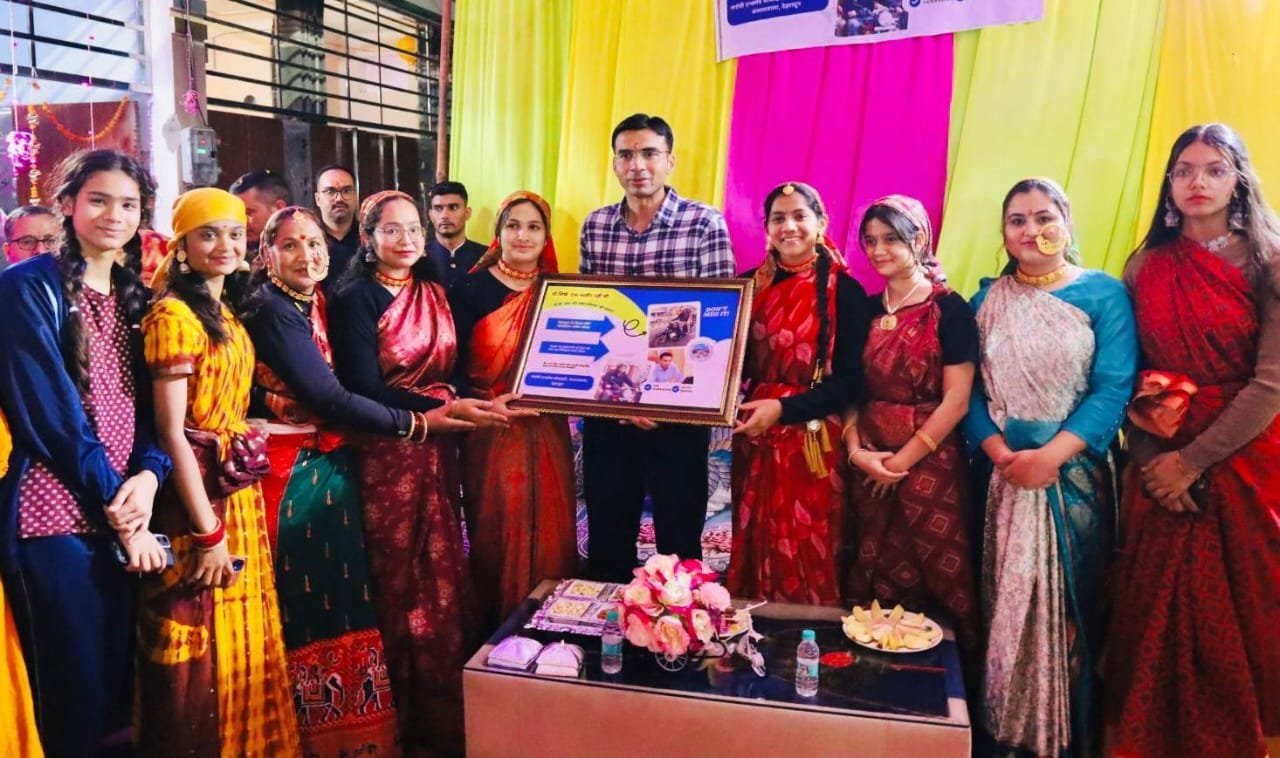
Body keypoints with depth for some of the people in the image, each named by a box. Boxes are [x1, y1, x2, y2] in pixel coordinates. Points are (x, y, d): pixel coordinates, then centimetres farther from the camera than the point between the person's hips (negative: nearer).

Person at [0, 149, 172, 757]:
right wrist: (116, 504, -12)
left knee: (117, 684, 14)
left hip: (122, 516, 6)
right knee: (72, 696, 2)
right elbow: (49, 411, -12)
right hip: (54, 514, -6)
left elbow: (147, 406, 10)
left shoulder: (136, 297, 13)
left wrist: (148, 472, -9)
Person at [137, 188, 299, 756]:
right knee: (201, 645, 3)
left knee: (242, 635, 18)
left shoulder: (226, 314, 13)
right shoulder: (174, 315, -14)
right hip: (197, 496, -9)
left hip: (237, 492, 9)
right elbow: (171, 432, -18)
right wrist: (208, 531, -18)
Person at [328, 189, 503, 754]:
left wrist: (476, 402, -3)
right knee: (398, 583, 2)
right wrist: (443, 408, -22)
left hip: (438, 449, 6)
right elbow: (362, 388, -15)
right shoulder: (355, 299, -7)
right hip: (386, 452, -5)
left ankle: (446, 712, 24)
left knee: (445, 577, 9)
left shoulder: (436, 293, 12)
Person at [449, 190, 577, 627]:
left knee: (551, 533, 8)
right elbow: (450, 367, -7)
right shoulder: (470, 289, -4)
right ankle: (498, 631, 22)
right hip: (491, 434, -3)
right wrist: (485, 405, -21)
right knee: (497, 537, 3)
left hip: (547, 435, 4)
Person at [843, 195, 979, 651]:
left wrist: (902, 460, -12)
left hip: (929, 464, -4)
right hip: (869, 464, 5)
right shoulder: (866, 310, 9)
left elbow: (956, 400, -11)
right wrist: (855, 449, -7)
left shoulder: (950, 310, -6)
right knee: (872, 578, 10)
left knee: (933, 574, 2)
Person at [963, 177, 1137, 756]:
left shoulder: (1103, 294, -1)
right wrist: (1001, 454, -14)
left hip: (1074, 476, -2)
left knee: (1071, 605, 7)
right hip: (1002, 478, 2)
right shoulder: (987, 301, 7)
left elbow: (1114, 387, -10)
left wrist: (1052, 455, -19)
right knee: (1004, 603, 8)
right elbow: (970, 390, 2)